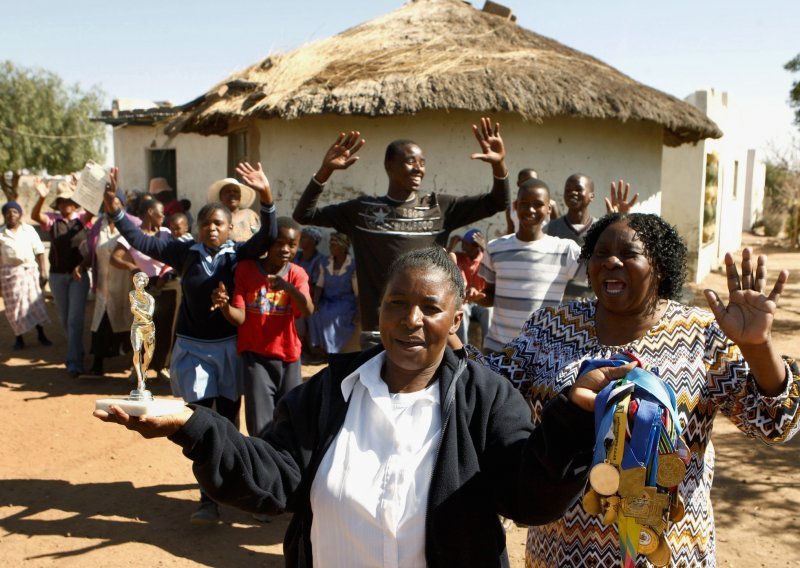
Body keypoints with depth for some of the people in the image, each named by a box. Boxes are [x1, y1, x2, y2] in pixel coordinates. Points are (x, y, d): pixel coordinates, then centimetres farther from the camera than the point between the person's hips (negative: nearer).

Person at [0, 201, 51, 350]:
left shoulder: (29, 230, 5)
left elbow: (39, 252, 4)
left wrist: (43, 271, -2)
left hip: (30, 270, 0)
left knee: (35, 302, 3)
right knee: (14, 305, 3)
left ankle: (41, 334, 14)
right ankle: (19, 338, 13)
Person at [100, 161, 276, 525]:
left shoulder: (238, 255, -7)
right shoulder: (184, 252, -2)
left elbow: (266, 238, -23)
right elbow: (141, 242, -4)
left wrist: (266, 197, -40)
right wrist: (114, 209, -18)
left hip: (229, 347, -1)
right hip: (193, 348, 1)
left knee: (228, 420, 12)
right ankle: (208, 498, 3)